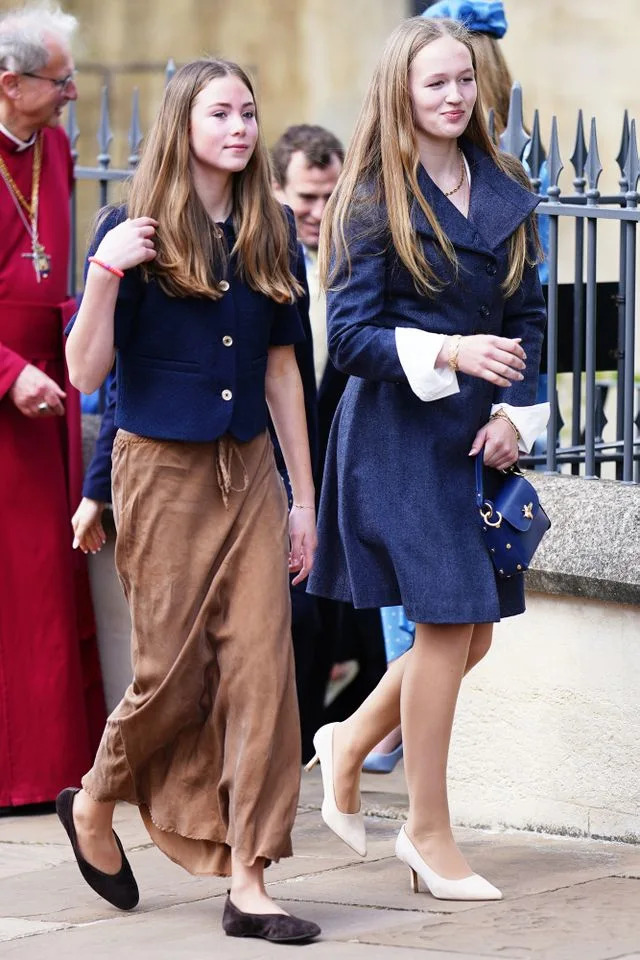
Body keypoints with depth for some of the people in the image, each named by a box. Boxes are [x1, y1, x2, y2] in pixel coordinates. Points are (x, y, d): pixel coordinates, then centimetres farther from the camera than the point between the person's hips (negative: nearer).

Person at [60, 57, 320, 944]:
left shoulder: (268, 236, 7)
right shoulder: (136, 233, -6)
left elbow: (280, 369, 12)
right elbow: (87, 373, -9)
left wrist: (304, 497, 12)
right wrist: (104, 276, -24)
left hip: (249, 471, 4)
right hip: (163, 472, -4)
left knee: (261, 667, -5)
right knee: (174, 674, 0)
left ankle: (247, 883, -2)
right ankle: (93, 807, 30)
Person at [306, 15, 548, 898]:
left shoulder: (505, 191, 9)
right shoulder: (376, 201, -7)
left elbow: (528, 318, 13)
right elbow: (348, 337, -11)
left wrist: (517, 411, -1)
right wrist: (449, 353, -24)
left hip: (476, 437, 6)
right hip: (400, 436, -6)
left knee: (473, 630, 7)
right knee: (448, 625, -6)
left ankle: (352, 741, 33)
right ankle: (430, 833, 8)